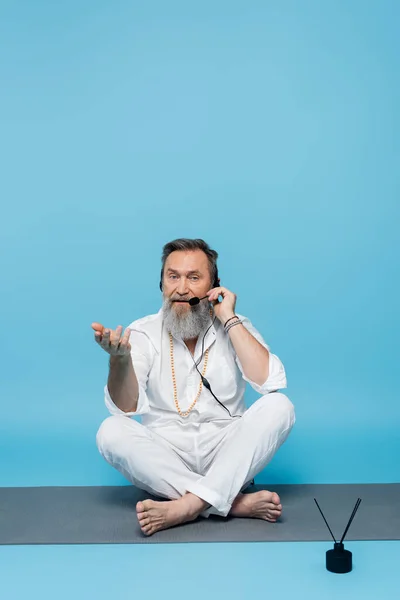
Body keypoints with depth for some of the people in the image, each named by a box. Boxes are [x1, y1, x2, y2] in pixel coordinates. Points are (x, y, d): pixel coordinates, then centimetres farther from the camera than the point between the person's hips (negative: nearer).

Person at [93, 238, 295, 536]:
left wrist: (229, 319, -16)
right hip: (164, 460, 0)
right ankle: (236, 503, -30)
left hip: (227, 457, 0)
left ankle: (188, 506, -31)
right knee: (111, 431, -28)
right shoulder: (143, 332, -2)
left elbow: (271, 383, -19)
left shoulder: (237, 327, 0)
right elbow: (126, 409, -14)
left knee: (278, 406, -24)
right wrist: (120, 358, -34)